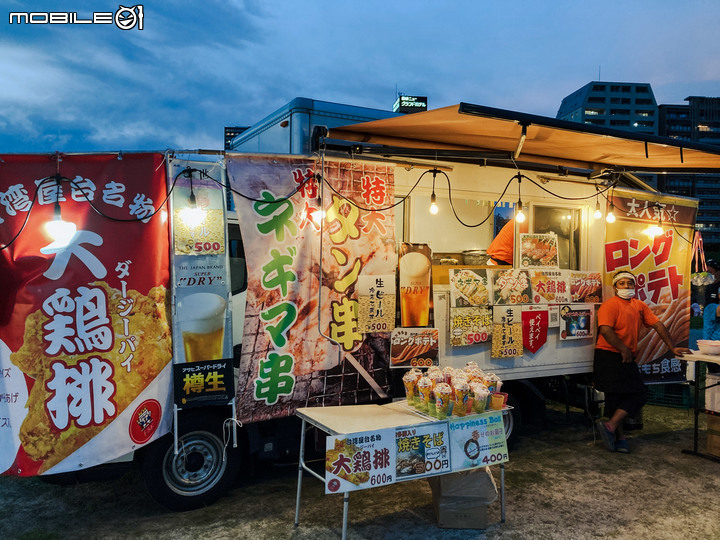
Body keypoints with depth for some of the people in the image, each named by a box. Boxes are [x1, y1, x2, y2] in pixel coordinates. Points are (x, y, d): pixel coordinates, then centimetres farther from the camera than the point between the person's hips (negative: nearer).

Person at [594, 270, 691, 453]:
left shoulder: (640, 306, 14)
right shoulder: (610, 305, -10)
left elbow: (657, 325, 13)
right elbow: (605, 330, -21)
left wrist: (672, 348, 8)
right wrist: (623, 349, -19)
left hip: (627, 358, 8)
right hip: (608, 356, -8)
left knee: (639, 394, 2)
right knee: (616, 396, -6)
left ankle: (610, 426, -1)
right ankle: (619, 436, 3)